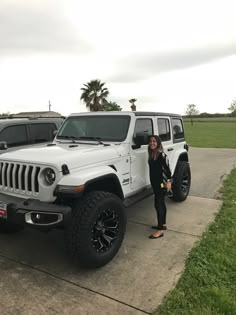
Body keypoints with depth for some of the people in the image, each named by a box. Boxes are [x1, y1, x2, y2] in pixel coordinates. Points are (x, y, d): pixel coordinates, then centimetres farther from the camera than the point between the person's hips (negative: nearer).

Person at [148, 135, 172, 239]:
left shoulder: (161, 154, -16)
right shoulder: (151, 154, 8)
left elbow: (167, 168, -16)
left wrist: (168, 181, -19)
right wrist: (153, 182, 17)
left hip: (161, 183, -9)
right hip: (155, 183, 9)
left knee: (158, 204, -7)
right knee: (161, 203, 18)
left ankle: (160, 230, 0)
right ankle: (163, 224, 32)